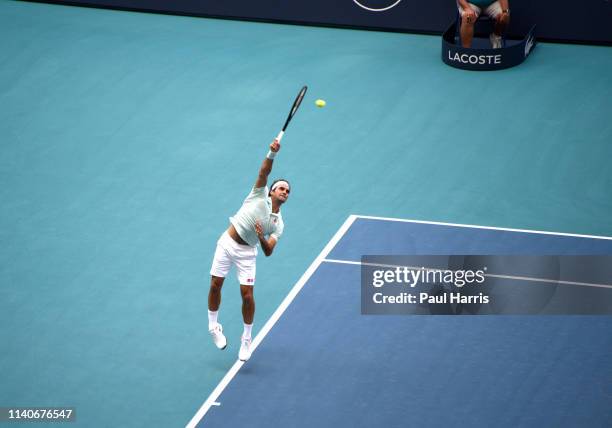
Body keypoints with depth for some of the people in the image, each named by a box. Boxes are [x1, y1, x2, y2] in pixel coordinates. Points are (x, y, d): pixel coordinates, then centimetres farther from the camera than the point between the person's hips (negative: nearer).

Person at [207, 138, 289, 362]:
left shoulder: (278, 224, 3)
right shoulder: (260, 195, -2)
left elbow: (268, 252, -6)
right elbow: (265, 171, -18)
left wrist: (261, 237, -26)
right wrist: (272, 154, -35)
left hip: (246, 253, 1)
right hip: (227, 243, -1)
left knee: (247, 295, -6)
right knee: (215, 284, -4)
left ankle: (246, 338, 12)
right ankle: (213, 325, 18)